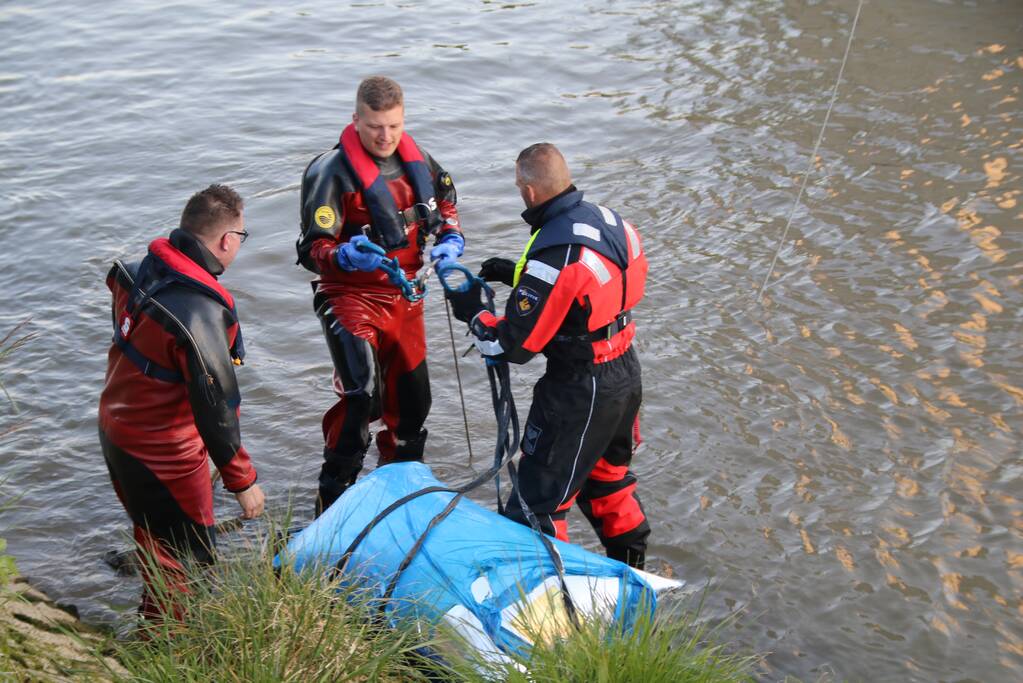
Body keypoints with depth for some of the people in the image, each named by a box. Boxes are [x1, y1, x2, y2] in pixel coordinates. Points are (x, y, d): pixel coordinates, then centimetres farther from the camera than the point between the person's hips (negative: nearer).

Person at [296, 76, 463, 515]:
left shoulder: (415, 159, 1)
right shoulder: (332, 172, -19)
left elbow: (445, 198, 20)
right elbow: (312, 249, -20)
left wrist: (451, 238, 0)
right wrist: (345, 256, -42)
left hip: (404, 297, 6)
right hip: (350, 298, -6)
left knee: (411, 396, 14)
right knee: (363, 393, -22)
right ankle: (332, 500, -5)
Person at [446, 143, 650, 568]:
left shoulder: (552, 255, -29)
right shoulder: (607, 219, -2)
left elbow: (514, 346, -22)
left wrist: (473, 313, -4)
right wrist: (518, 274, 12)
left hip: (578, 393, -9)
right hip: (625, 373, 10)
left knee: (536, 504, 3)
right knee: (605, 476, 30)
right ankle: (630, 569, 46)